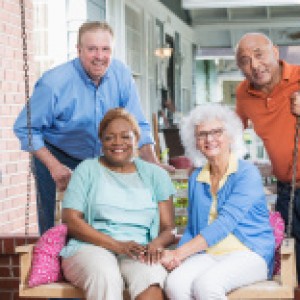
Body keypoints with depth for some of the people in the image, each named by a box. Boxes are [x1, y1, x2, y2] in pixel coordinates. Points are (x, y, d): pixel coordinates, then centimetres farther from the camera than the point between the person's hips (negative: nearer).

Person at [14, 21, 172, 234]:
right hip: (56, 155, -4)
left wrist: (153, 165, -16)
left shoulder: (121, 75, -12)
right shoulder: (53, 83, -24)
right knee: (54, 223, -5)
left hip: (100, 159, 4)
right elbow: (25, 129, -16)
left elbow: (138, 126, -5)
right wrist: (54, 167, -24)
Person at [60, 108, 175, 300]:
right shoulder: (88, 170, 13)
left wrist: (157, 243, -14)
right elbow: (71, 220, 1)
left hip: (140, 251, 2)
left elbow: (169, 228, 13)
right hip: (91, 248, -1)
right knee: (105, 277, -37)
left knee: (151, 277, -35)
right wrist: (117, 245, -13)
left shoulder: (155, 174, 19)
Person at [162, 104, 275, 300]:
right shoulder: (196, 179, 16)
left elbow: (226, 222, -15)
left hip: (249, 253, -4)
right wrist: (174, 256, -2)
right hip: (207, 255, 5)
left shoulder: (247, 173, -4)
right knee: (175, 284, -29)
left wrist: (180, 253, -20)